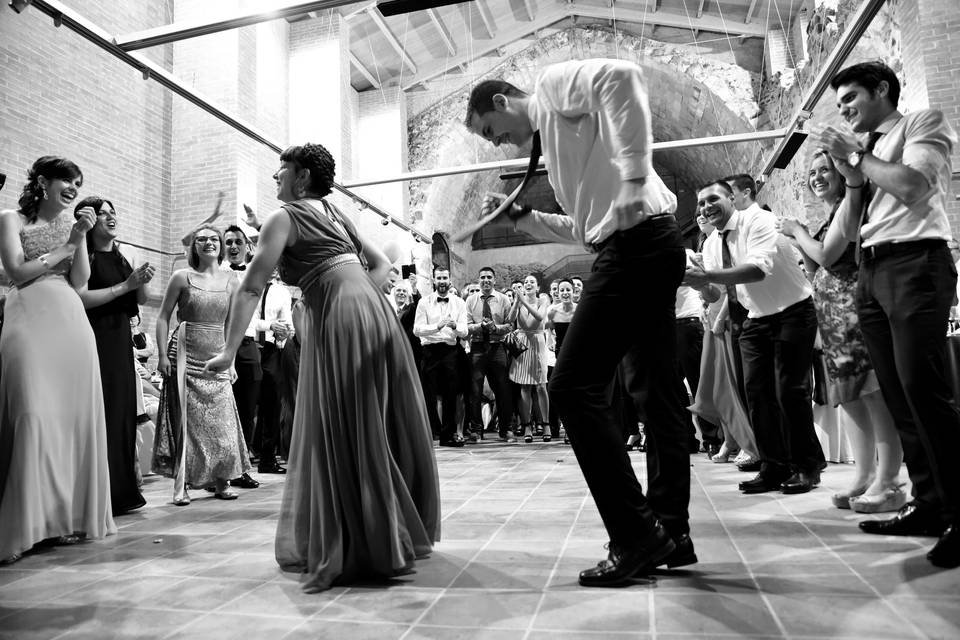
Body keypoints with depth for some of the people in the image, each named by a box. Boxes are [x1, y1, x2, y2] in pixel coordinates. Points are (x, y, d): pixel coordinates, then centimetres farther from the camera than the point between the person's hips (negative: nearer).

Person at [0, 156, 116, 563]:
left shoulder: (74, 225, 20)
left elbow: (79, 282, 10)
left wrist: (81, 239, -1)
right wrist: (65, 247, 1)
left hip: (70, 321, 4)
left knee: (73, 416, 0)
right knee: (33, 415, -13)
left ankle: (67, 515, 8)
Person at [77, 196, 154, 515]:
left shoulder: (121, 257, 15)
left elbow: (140, 300, 16)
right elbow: (81, 298, -17)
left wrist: (142, 281, -4)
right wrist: (125, 285, -14)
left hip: (120, 341, 7)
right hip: (93, 340, -7)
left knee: (123, 410, 7)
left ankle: (122, 490, 15)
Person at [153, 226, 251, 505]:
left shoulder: (231, 282, 8)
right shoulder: (181, 277, 2)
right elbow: (163, 317, 2)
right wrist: (163, 355, -6)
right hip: (185, 356, -2)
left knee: (221, 423, 1)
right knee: (185, 420, 0)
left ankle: (221, 482, 14)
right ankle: (182, 484, 10)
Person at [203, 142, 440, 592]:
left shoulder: (284, 217, 4)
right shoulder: (335, 215, 24)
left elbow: (251, 288, -5)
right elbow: (381, 265, 26)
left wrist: (229, 351, -5)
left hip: (340, 320, -7)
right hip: (377, 313, 8)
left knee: (341, 438, 1)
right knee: (384, 431, 14)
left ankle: (355, 550, 8)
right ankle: (399, 535, 28)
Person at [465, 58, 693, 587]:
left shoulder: (555, 83, 4)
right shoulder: (552, 132, 28)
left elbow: (621, 75, -19)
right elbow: (584, 228, 27)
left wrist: (632, 177, -26)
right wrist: (520, 216, 20)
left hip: (637, 240, -11)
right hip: (651, 246, 11)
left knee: (574, 386, -11)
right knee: (657, 390, 9)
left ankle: (637, 535, -7)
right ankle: (671, 533, 19)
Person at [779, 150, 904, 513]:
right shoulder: (829, 218, 22)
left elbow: (827, 256, -14)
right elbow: (816, 273, 21)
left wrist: (797, 231, 2)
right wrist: (798, 239, 11)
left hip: (855, 307, -10)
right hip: (834, 318, 10)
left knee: (875, 395, -9)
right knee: (850, 398, 9)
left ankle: (887, 482, -6)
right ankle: (864, 476, 15)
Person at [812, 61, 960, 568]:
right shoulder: (864, 148, 23)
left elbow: (911, 186, -13)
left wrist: (856, 154, -2)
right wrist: (852, 177, 5)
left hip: (915, 263, -7)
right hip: (871, 270, 7)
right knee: (898, 395, 3)